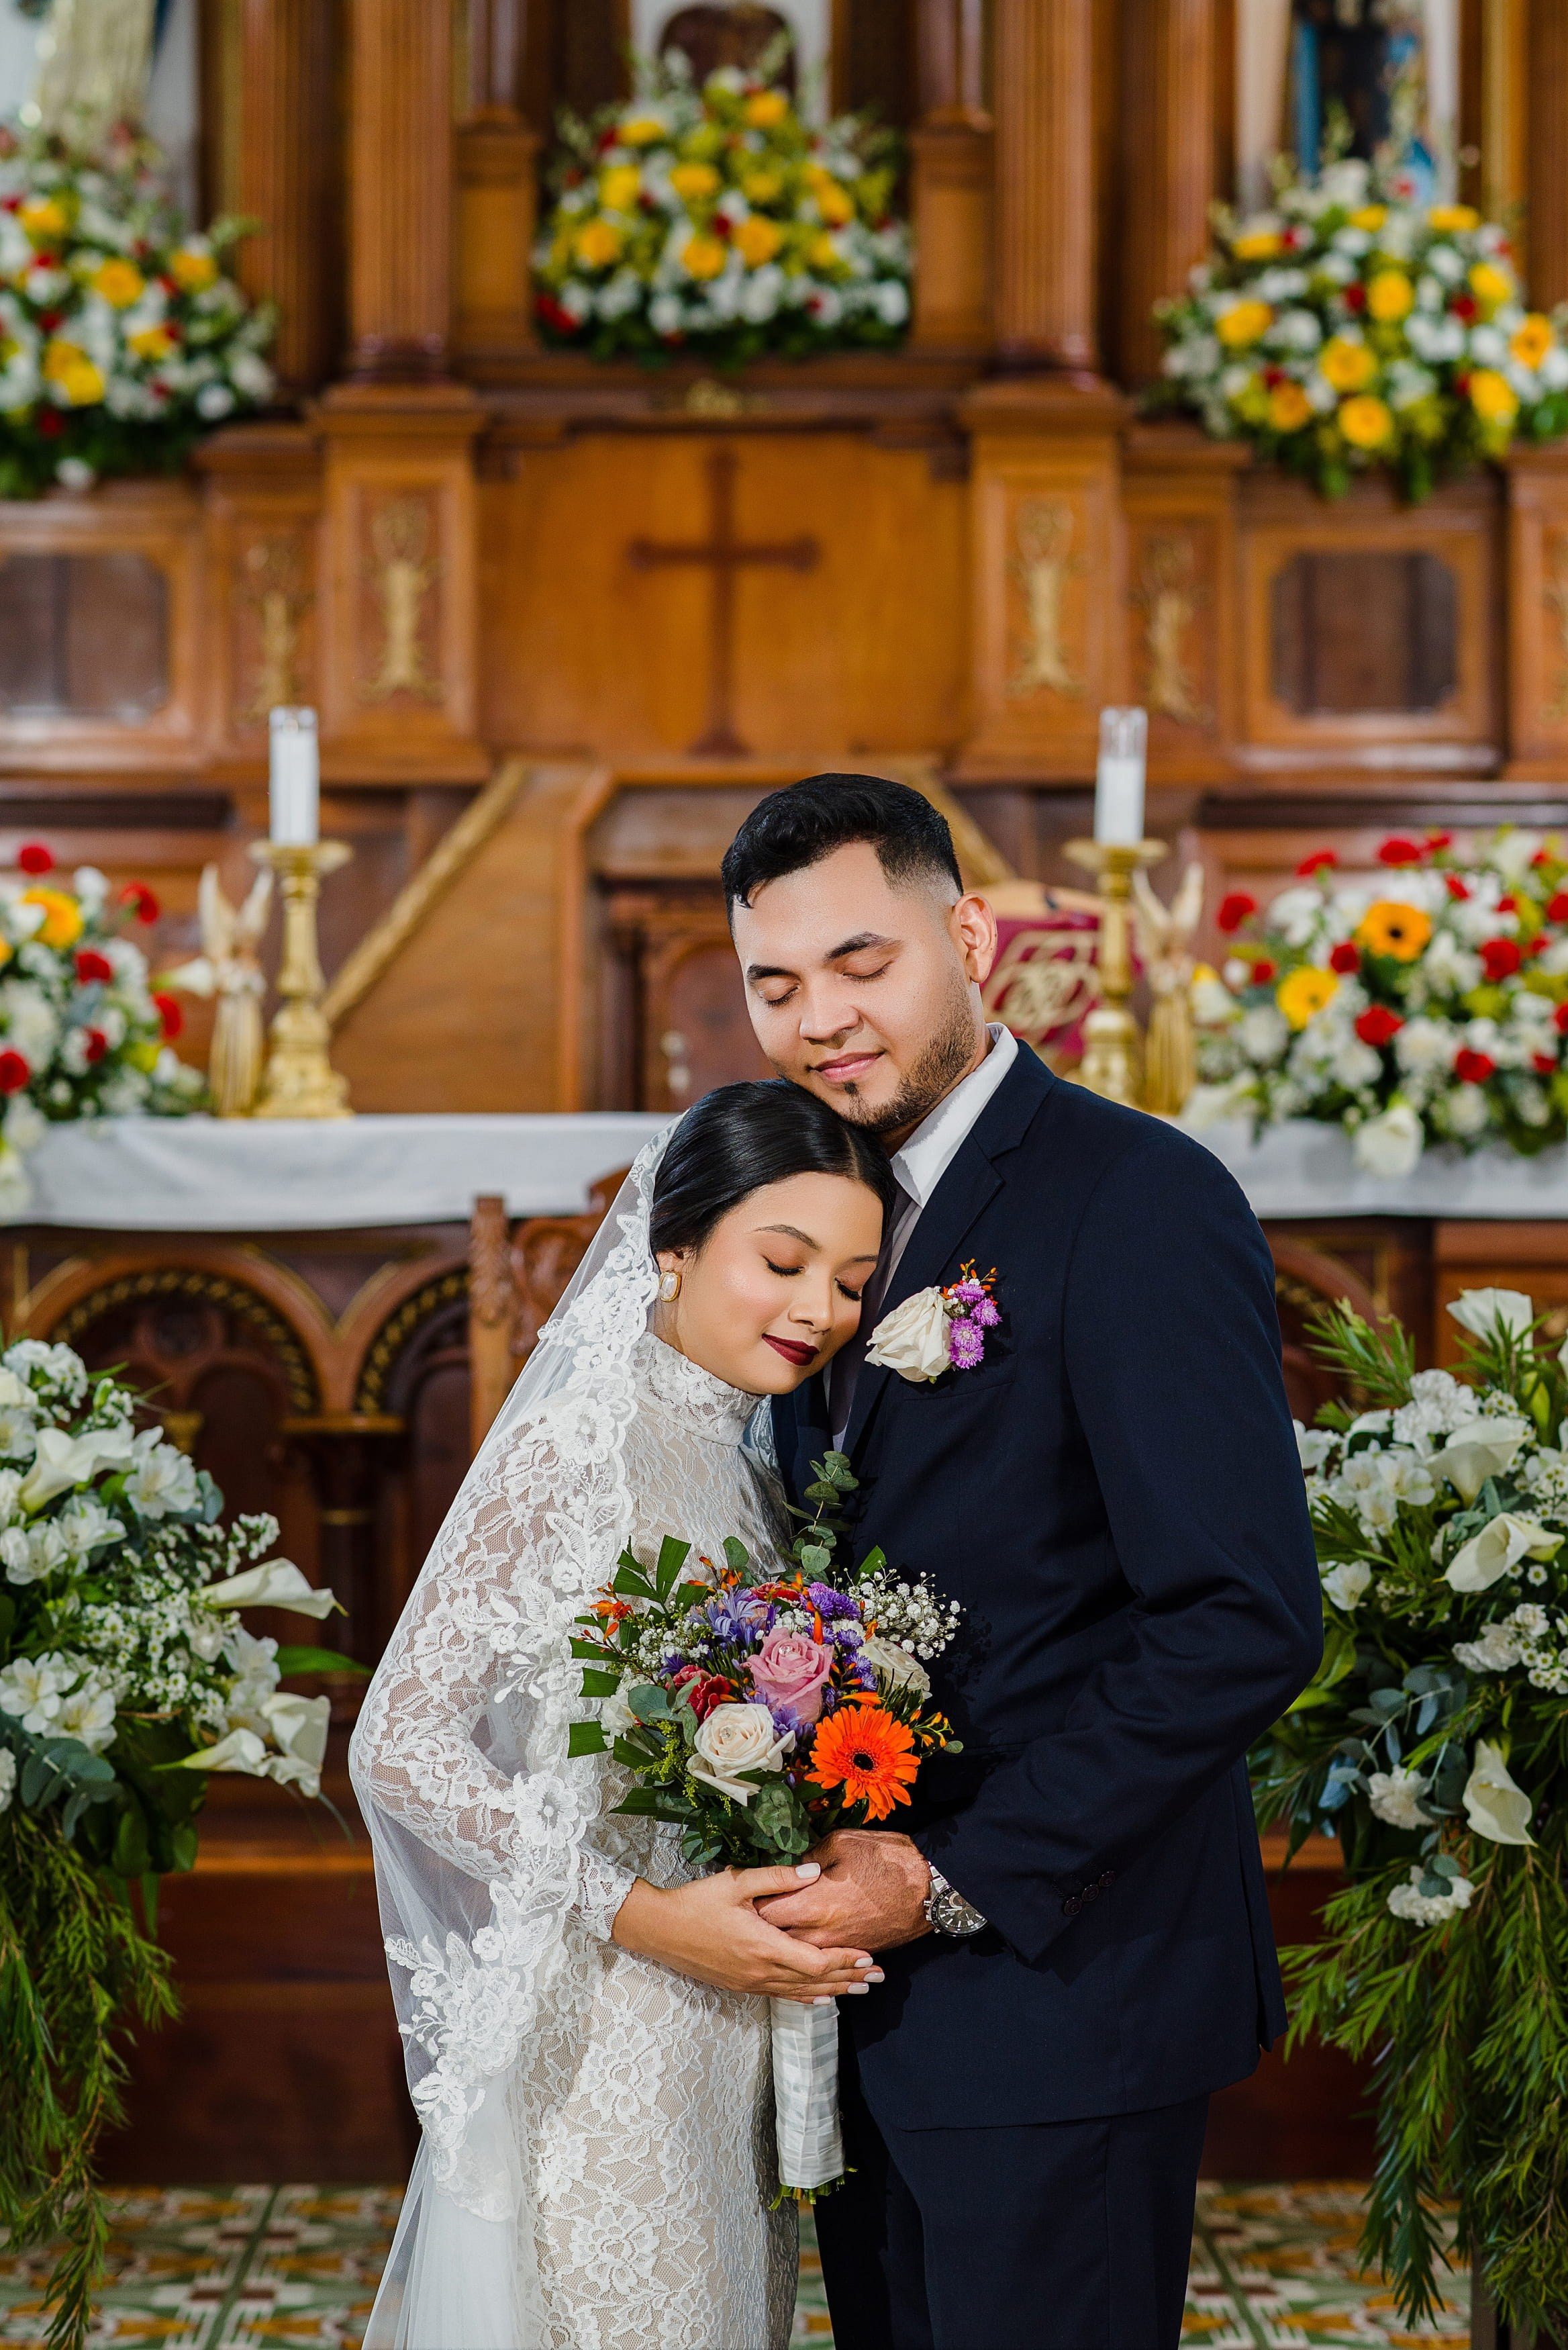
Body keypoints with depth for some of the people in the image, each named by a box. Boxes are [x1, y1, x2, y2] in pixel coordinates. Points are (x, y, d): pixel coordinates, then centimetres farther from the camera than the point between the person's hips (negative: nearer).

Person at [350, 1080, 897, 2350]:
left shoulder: (747, 1469, 11)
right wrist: (643, 1913, -22)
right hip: (604, 2041, -8)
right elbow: (399, 1745, -18)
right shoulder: (577, 1445, -14)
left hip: (730, 2045, 8)